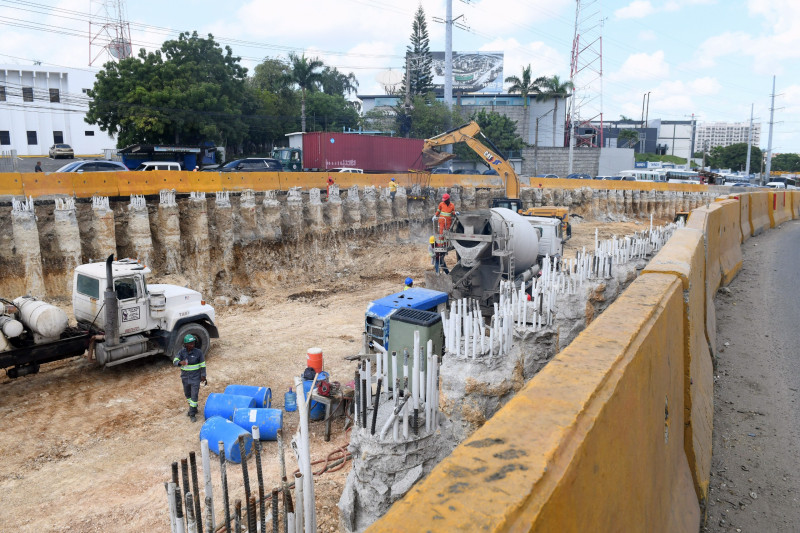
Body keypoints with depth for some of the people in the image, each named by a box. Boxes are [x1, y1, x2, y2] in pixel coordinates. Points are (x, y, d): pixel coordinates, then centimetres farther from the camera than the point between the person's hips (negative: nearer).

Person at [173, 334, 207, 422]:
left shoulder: (198, 353, -11)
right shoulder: (181, 352, -6)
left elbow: (203, 365, -4)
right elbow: (175, 361, -20)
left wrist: (203, 376, -2)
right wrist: (180, 362, -43)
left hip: (195, 378, -4)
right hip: (185, 378, 4)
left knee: (194, 396, -7)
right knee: (187, 394, 19)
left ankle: (192, 414, 4)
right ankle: (194, 409, 40)